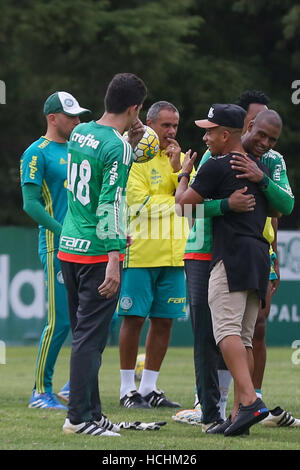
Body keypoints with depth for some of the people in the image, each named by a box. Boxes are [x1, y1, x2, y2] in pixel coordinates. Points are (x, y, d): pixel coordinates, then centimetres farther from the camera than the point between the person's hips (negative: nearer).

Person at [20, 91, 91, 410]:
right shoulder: (37, 153, -5)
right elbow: (31, 203, -12)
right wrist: (64, 232, -18)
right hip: (57, 248, -8)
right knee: (60, 320, -9)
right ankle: (41, 391, 1)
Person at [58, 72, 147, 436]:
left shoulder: (79, 133, 8)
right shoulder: (118, 147, -15)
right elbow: (111, 204, -20)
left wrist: (132, 140, 23)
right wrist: (113, 259, -22)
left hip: (68, 247, 8)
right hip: (97, 252, -8)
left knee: (84, 334, 14)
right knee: (90, 336, -4)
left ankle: (91, 412, 20)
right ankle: (79, 417, -4)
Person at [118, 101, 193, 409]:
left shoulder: (180, 159, 15)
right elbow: (140, 204, -14)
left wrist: (177, 169, -10)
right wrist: (177, 201, -6)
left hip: (173, 253, 6)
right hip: (140, 252, -6)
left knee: (164, 321, 6)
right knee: (134, 319, -4)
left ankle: (149, 388, 14)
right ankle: (127, 389, 3)